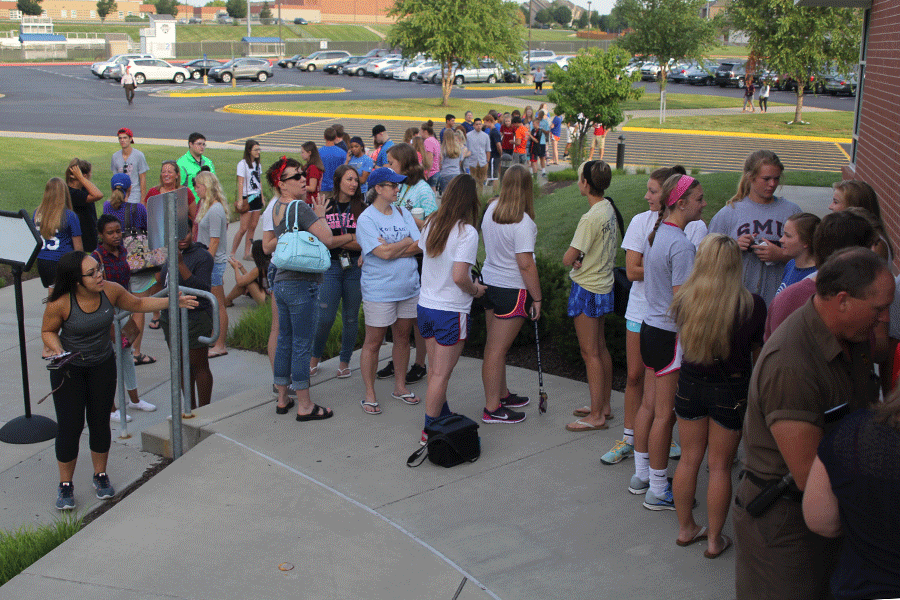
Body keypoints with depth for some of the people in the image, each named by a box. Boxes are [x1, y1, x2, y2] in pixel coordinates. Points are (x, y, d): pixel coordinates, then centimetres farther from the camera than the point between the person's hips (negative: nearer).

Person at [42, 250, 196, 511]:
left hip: (102, 365, 3)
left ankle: (100, 476, 30)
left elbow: (138, 304, 4)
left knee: (100, 423, 10)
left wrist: (172, 301, -3)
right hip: (69, 369, -3)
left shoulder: (110, 291, -14)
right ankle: (65, 485, 16)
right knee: (70, 426, -3)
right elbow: (48, 331, -6)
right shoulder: (60, 304, -24)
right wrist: (58, 351, -25)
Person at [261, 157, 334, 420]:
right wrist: (320, 215, -5)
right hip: (301, 283, -9)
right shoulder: (300, 206, -15)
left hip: (281, 282, 9)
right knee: (301, 344, -1)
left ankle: (282, 399, 27)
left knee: (285, 340, 16)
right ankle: (305, 406, 7)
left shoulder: (275, 207, 11)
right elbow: (326, 238, -21)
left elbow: (267, 246, 17)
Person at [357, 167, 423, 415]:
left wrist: (392, 248, -15)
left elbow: (420, 246, -3)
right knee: (373, 342, 3)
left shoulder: (403, 213, 7)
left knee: (403, 338, 15)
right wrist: (406, 242, -5)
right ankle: (369, 394, 14)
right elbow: (384, 253, -21)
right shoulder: (366, 219, -11)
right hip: (379, 291, -6)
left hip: (409, 287, 6)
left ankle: (400, 386, 30)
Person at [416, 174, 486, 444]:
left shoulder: (432, 223, 1)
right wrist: (475, 289, -5)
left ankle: (443, 416, 33)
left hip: (425, 305, 7)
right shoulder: (466, 232, -18)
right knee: (442, 374, 3)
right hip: (450, 311, -7)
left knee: (436, 369, 18)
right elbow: (459, 277, -22)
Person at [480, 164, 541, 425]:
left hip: (489, 282, 8)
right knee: (497, 349, -1)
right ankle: (492, 409, 7)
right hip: (512, 290, -8)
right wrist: (537, 298, -12)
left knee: (495, 345, 17)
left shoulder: (491, 209, 2)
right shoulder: (522, 222, -21)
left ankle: (502, 394, 33)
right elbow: (526, 264, -22)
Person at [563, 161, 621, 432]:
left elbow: (568, 259, -22)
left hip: (587, 290, -9)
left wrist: (574, 258, 1)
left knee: (590, 352, -1)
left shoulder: (591, 219, -24)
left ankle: (596, 417, 6)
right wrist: (583, 258, -4)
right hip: (604, 285, 9)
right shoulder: (610, 209, 4)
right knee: (601, 348, 17)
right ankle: (604, 405, 28)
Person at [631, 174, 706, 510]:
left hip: (649, 328, 9)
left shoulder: (655, 234, 8)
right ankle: (658, 491, 12)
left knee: (649, 406, 18)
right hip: (670, 336, -9)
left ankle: (642, 475, 30)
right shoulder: (681, 246, -20)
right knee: (665, 414, 1)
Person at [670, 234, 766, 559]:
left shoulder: (683, 300, -12)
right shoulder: (752, 305, -18)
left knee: (689, 460, 17)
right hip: (731, 390, -2)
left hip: (690, 383, 2)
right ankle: (714, 539, 22)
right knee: (720, 467, 10)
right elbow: (759, 351, -4)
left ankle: (686, 528, 31)